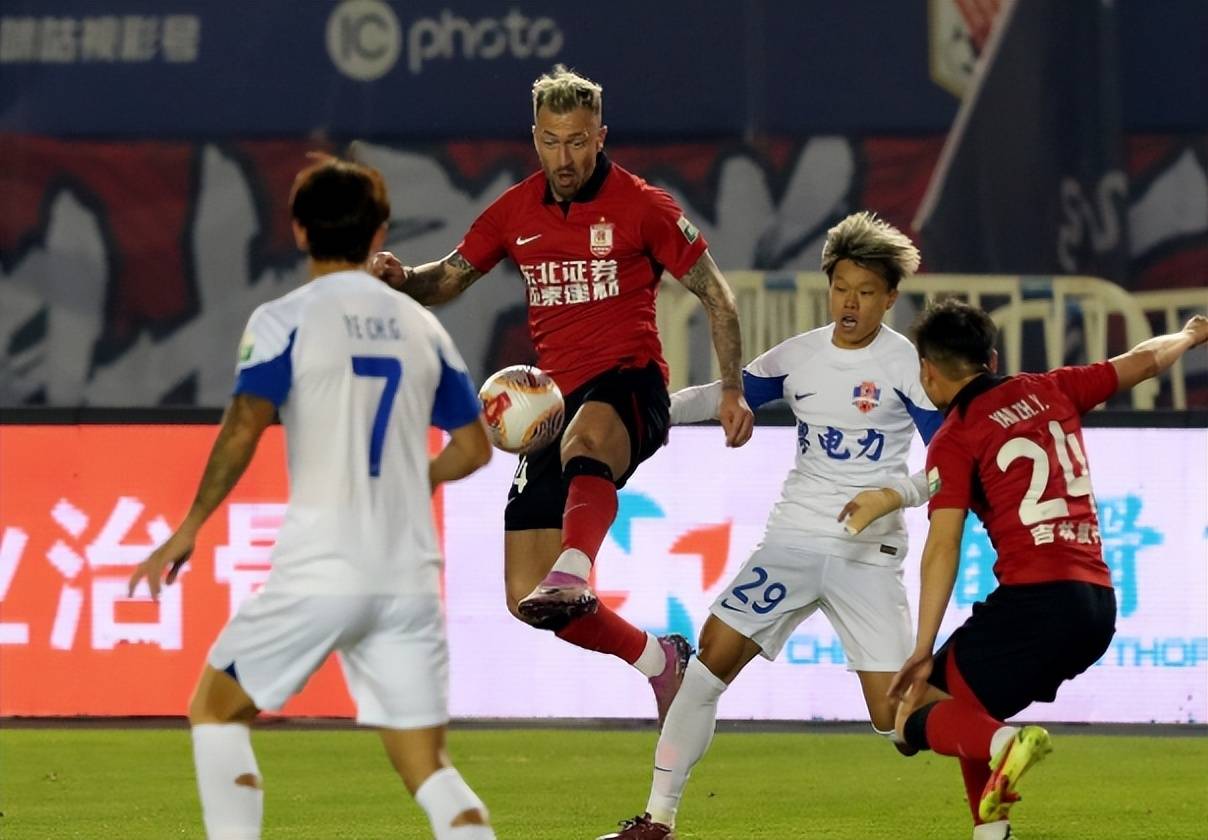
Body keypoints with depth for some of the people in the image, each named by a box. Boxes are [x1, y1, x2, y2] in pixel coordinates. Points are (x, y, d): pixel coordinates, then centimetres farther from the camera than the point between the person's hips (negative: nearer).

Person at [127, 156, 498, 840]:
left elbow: (243, 431, -14)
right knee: (427, 766, 6)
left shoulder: (284, 321, -3)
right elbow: (475, 446, 17)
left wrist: (191, 528, -6)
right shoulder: (422, 327, 12)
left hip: (319, 574, -4)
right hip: (410, 577, 4)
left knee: (216, 711, 15)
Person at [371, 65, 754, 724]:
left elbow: (714, 294, 5)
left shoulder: (640, 206, 0)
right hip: (556, 397, 5)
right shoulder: (516, 212, 12)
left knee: (584, 441, -45)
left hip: (628, 386, -5)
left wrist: (732, 389, -5)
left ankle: (573, 571, -71)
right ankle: (659, 660, 21)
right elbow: (450, 278, 21)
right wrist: (400, 279, -3)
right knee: (527, 601, -2)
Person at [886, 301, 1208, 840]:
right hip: (1099, 602, 7)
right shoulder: (1049, 391, 16)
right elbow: (1145, 361, 29)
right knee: (968, 705, 24)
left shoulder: (954, 440, -1)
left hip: (1035, 601, -7)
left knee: (918, 713, -3)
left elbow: (943, 548, -9)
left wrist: (923, 651, -11)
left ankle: (1002, 742, -32)